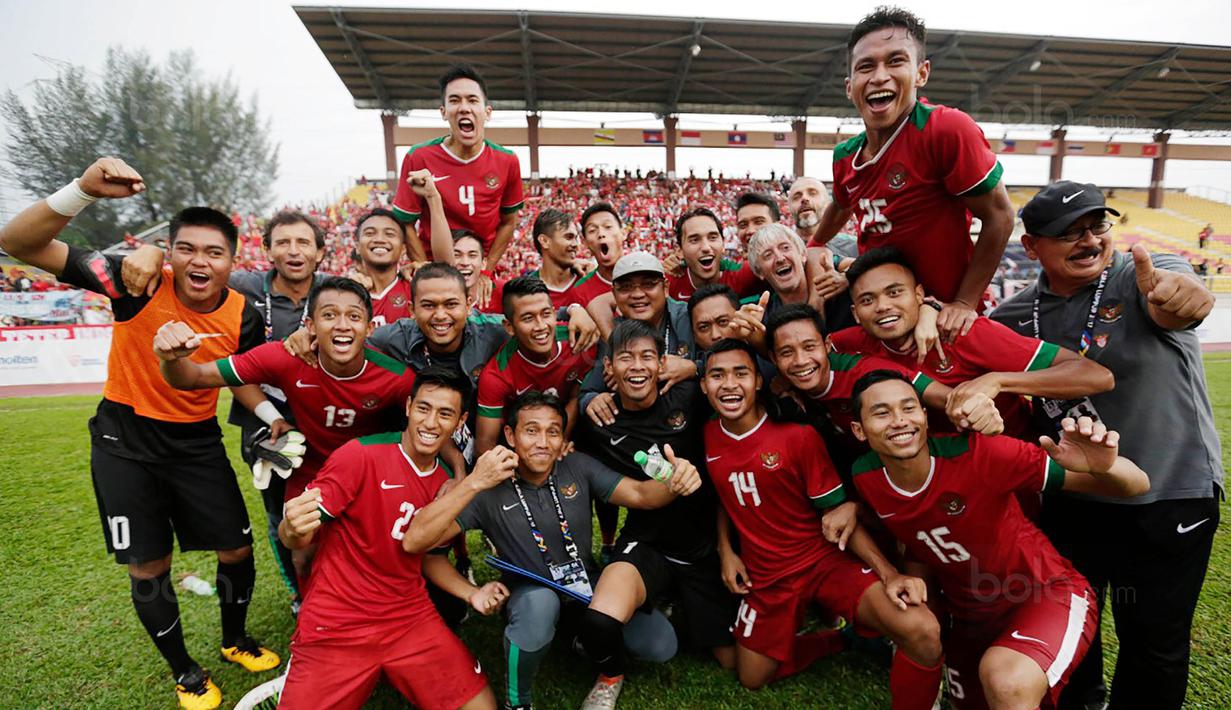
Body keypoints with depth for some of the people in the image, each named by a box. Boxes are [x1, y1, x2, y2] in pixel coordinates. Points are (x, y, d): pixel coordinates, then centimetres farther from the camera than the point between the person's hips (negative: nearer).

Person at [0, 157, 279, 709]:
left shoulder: (243, 317, -11)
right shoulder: (138, 283, -19)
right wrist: (85, 190, -38)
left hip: (198, 444, 2)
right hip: (124, 443, -2)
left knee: (237, 548, 9)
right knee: (149, 566, 8)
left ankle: (235, 641, 37)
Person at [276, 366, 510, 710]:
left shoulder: (448, 483, 1)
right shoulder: (360, 454, -15)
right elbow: (298, 539, -14)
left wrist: (471, 593, 0)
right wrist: (294, 530, -37)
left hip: (413, 619, 4)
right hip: (336, 627, -4)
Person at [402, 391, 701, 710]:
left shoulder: (578, 467, -8)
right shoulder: (489, 491, -18)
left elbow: (639, 494, -14)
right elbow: (414, 541, -27)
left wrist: (673, 484, -38)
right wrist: (474, 483, -39)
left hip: (587, 584, 3)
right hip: (531, 593, -3)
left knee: (661, 645, -16)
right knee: (540, 603, -38)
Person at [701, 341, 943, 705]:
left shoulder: (798, 435, -17)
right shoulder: (709, 436, -4)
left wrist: (890, 574, -24)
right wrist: (725, 551, 3)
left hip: (827, 560, -4)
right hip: (766, 575, 5)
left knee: (922, 631, -29)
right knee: (751, 678, 14)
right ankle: (838, 637, 32)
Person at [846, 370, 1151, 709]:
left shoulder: (979, 454, -29)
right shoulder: (864, 478, -15)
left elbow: (1136, 485, -26)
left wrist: (1103, 467, -46)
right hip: (970, 618, 5)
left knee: (1007, 681, -35)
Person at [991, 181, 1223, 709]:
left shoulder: (1146, 277, -14)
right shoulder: (1013, 317, -3)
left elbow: (1171, 305, -35)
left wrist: (1179, 297, -58)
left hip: (1171, 496, -3)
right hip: (1066, 499, 3)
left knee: (1155, 647, 13)